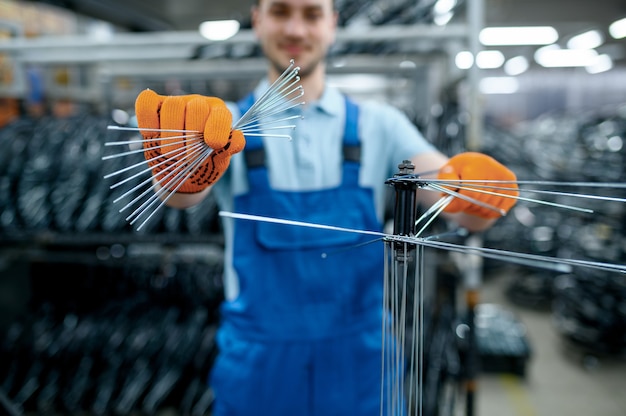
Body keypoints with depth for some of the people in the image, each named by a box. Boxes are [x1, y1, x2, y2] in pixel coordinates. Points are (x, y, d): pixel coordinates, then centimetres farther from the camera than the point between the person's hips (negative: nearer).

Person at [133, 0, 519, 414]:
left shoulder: (379, 124, 0)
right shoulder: (224, 126, -2)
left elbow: (467, 208, -10)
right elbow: (182, 193, -23)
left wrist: (477, 192, -32)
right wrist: (184, 173, -45)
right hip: (256, 373, 0)